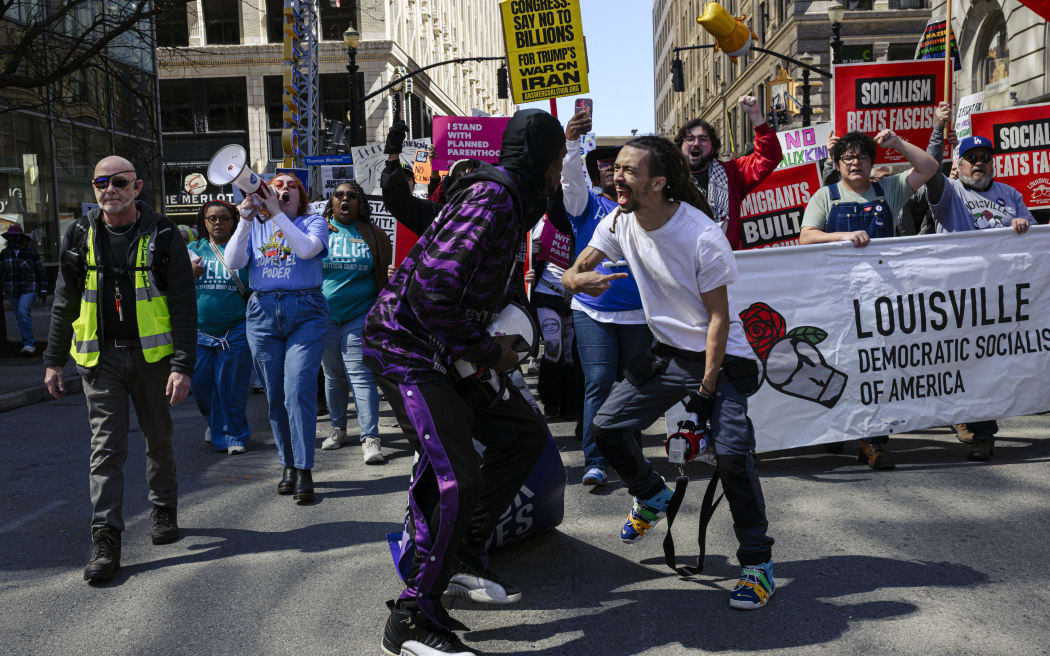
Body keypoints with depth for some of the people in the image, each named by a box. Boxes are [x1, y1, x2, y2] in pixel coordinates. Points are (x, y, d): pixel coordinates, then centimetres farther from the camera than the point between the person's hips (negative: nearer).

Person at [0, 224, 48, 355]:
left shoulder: (31, 252, -2)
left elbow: (41, 272, 2)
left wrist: (43, 291, 0)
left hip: (29, 289, -4)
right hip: (12, 291, 4)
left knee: (23, 313, -20)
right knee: (20, 317, 9)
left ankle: (28, 344, -16)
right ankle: (30, 342, 23)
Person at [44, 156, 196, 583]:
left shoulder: (162, 235, -4)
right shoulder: (80, 236, 4)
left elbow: (183, 305, -6)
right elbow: (64, 303, 12)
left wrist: (183, 365, -13)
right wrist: (54, 360, 10)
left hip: (152, 354, -1)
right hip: (100, 356, 1)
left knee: (159, 440, 13)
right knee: (106, 446, -3)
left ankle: (164, 511, 33)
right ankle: (105, 539, 0)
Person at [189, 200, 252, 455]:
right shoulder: (192, 250, 11)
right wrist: (188, 275, -7)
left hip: (235, 331, -3)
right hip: (198, 331, 3)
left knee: (231, 387, 1)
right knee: (201, 384, 8)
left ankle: (232, 435, 16)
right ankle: (215, 421, 36)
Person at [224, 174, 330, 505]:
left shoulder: (313, 222, 7)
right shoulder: (254, 226, 15)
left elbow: (307, 249, -15)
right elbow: (233, 262, -1)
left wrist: (277, 213, -16)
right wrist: (245, 220, -9)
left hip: (306, 313, -3)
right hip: (263, 313, 3)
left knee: (298, 391, -13)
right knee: (275, 396, 6)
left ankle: (304, 472, -7)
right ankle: (288, 465, 18)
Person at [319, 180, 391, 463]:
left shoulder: (373, 235, 3)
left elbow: (385, 275, 6)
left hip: (360, 315, -2)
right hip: (324, 316, 2)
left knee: (361, 376, -9)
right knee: (333, 376, 12)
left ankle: (370, 439, -10)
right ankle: (338, 429, 28)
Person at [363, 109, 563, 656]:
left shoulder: (512, 200, 12)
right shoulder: (491, 199, -21)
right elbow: (433, 293, -29)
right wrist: (487, 352, -16)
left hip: (445, 346, 10)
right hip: (406, 344, -10)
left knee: (524, 432, 12)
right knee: (460, 478, -17)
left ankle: (462, 558, 20)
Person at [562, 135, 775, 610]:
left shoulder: (703, 237, -24)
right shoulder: (618, 223, -6)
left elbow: (719, 317, -19)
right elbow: (574, 273, -1)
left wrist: (706, 388, -21)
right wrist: (579, 279, -27)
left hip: (721, 356, -6)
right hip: (667, 352, 6)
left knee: (731, 451, -22)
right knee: (605, 428, 0)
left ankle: (758, 562, -1)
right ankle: (652, 497, 30)